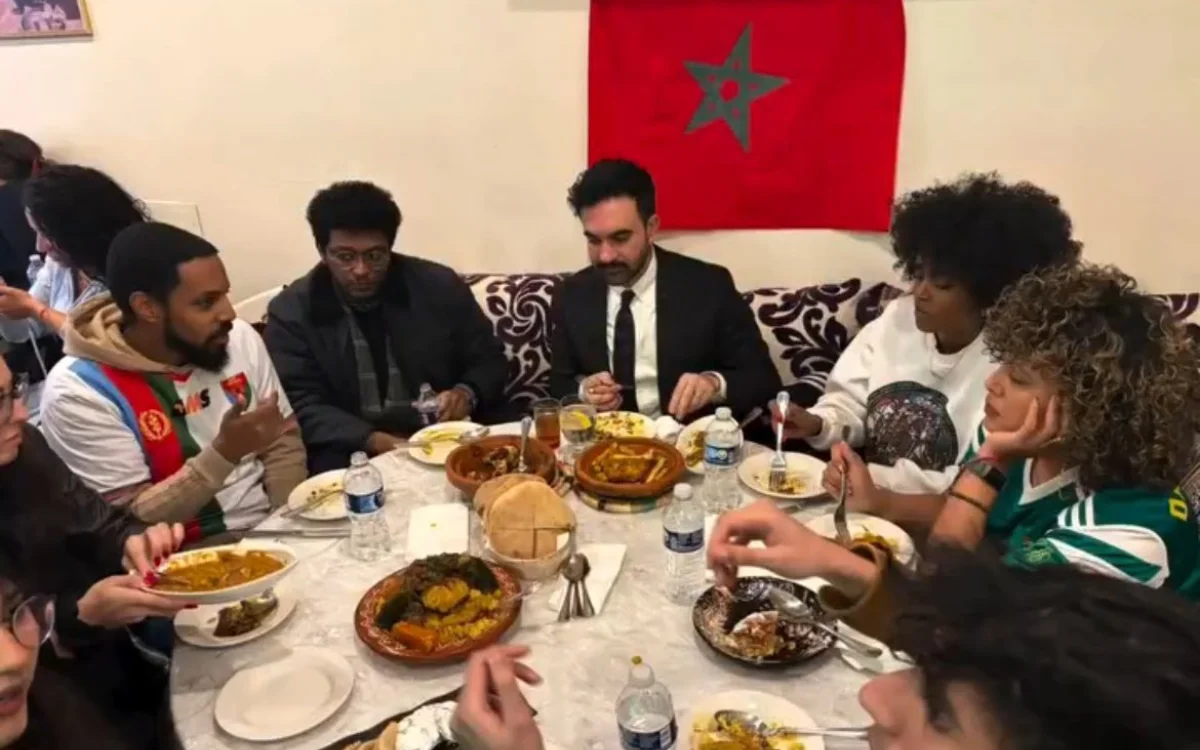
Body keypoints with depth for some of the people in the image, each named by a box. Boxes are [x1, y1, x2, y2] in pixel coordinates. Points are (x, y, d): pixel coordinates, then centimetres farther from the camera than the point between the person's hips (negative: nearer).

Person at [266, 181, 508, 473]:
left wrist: (467, 393, -14)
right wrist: (375, 442, -20)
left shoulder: (440, 286, 0)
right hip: (352, 454, -1)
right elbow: (303, 407, -5)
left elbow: (490, 362, 9)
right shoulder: (290, 312, -1)